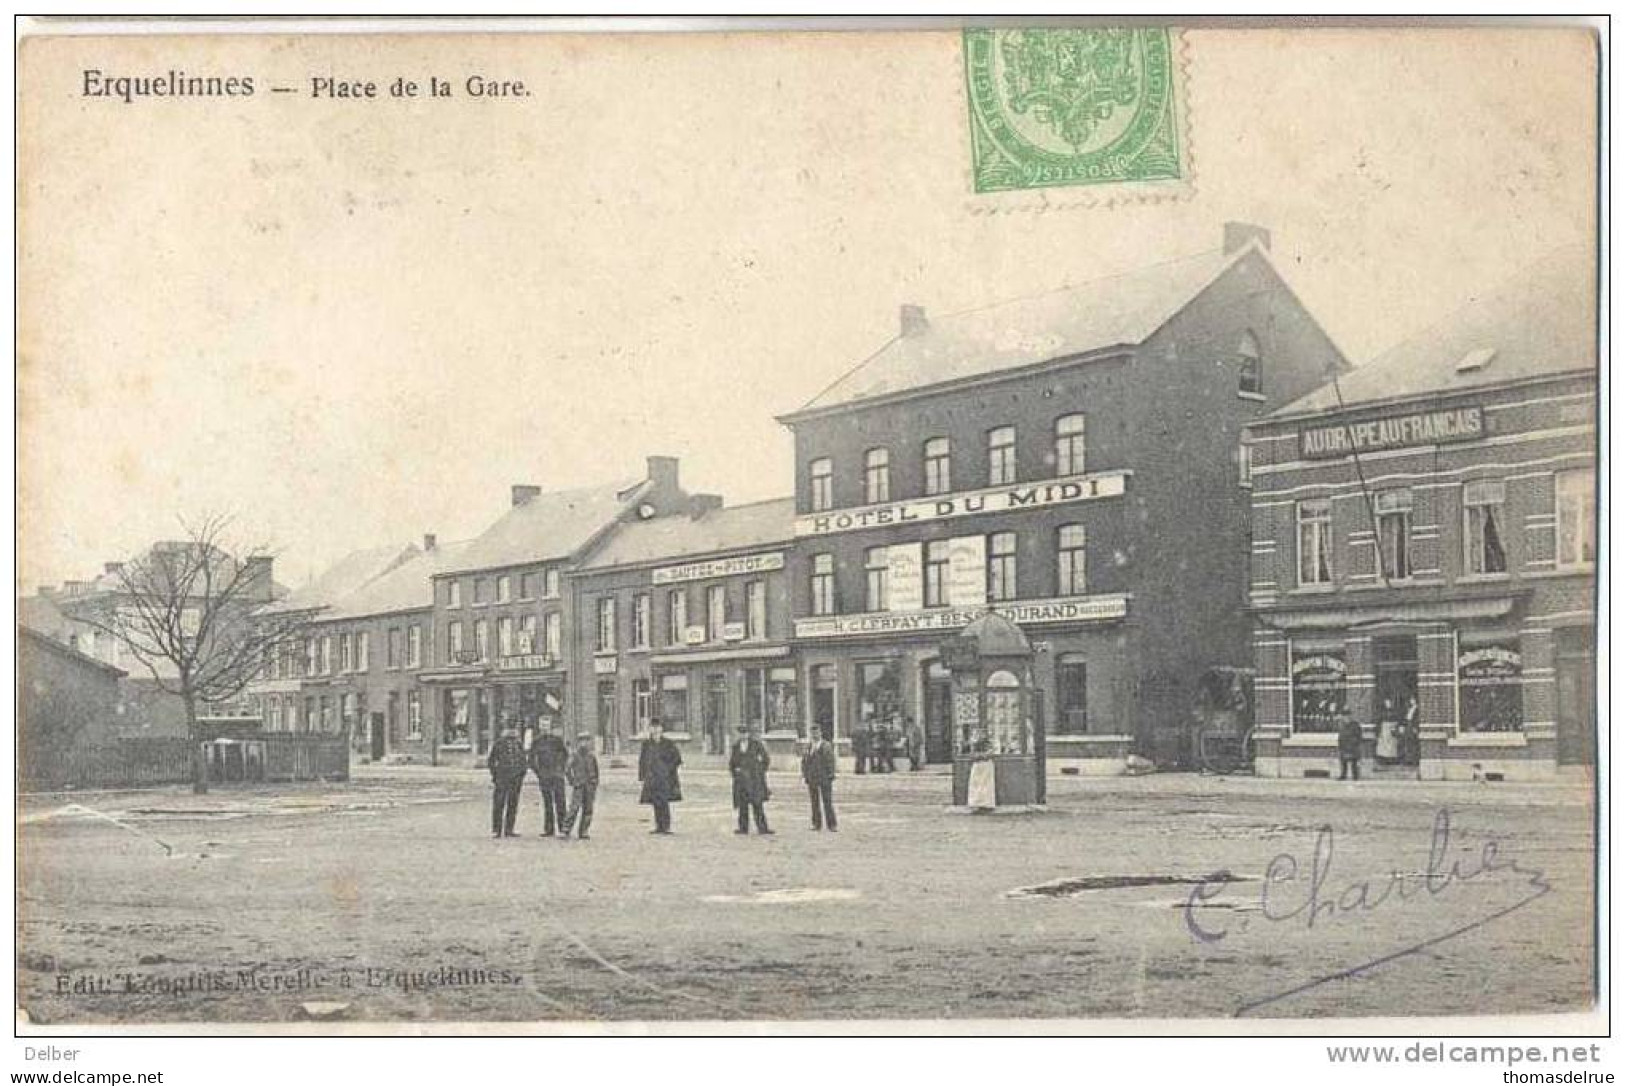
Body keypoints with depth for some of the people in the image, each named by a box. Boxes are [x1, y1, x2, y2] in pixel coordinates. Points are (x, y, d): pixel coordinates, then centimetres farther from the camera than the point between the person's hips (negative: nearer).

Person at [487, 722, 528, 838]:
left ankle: (509, 830, 10)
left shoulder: (519, 745, 13)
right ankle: (496, 831, -1)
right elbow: (490, 762, 2)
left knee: (513, 806, 5)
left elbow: (523, 762, 19)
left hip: (516, 780, 4)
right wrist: (494, 775, -6)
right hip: (501, 779, -4)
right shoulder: (498, 743, 0)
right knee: (498, 805, -4)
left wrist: (522, 777, 8)